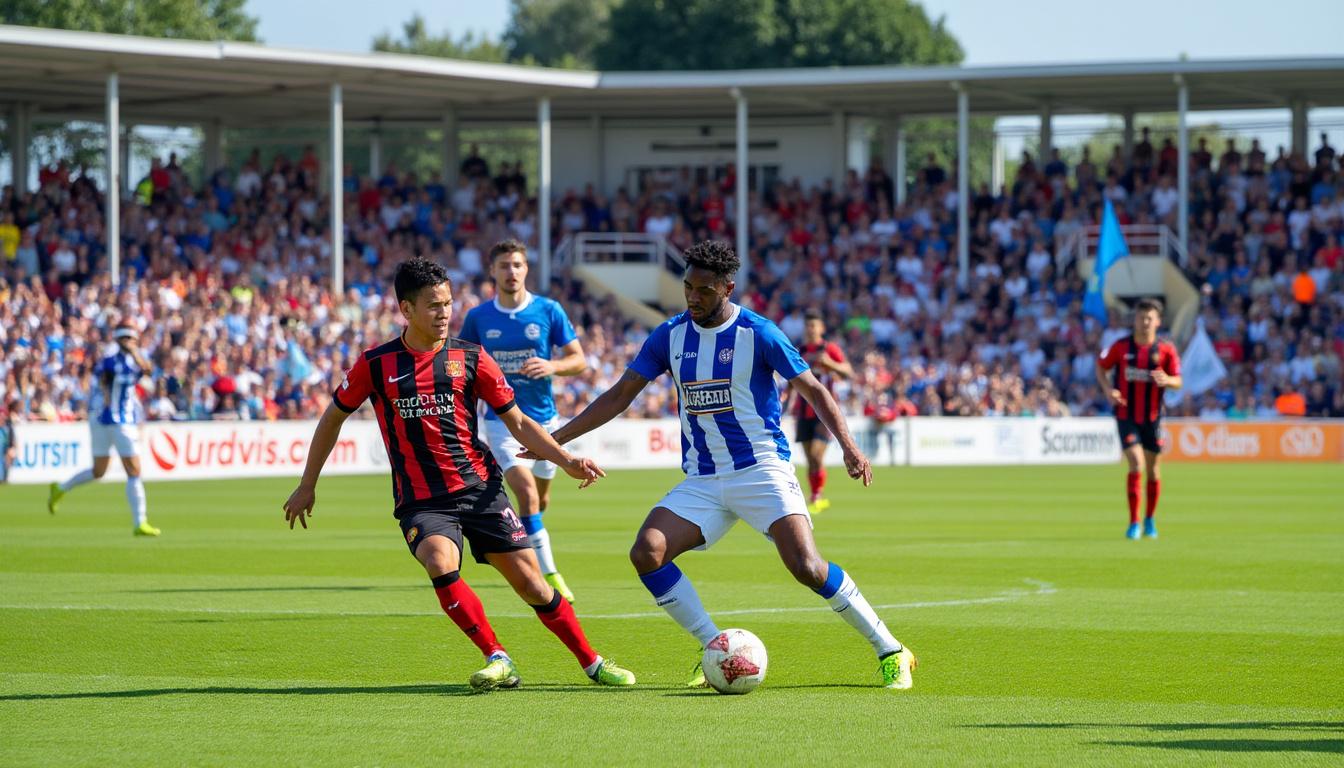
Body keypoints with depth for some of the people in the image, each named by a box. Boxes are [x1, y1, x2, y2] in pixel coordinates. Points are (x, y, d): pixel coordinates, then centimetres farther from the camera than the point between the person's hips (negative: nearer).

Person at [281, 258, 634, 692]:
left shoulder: (470, 359, 2)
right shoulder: (376, 365, 0)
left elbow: (517, 422, 7)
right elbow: (333, 417, 14)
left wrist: (566, 461, -6)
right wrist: (307, 486, 17)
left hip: (479, 489, 1)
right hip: (420, 501, -1)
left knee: (530, 581, -2)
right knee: (440, 563, -30)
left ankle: (592, 663, 16)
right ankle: (498, 661, -20)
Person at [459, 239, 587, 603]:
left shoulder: (549, 311, -2)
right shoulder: (478, 318, -1)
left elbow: (579, 360, 0)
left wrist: (552, 366, -19)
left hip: (543, 418, 2)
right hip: (501, 419, -2)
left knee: (540, 498, 14)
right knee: (526, 489, -22)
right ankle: (549, 576, -21)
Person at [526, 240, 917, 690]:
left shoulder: (757, 334, -9)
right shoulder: (670, 336, 4)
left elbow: (813, 390, -4)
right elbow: (619, 396, 9)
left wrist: (847, 445, -17)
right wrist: (555, 438, 4)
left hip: (762, 469, -5)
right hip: (702, 480, 5)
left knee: (806, 566, -20)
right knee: (646, 553, -15)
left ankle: (891, 653, -4)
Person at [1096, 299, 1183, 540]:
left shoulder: (1166, 349, -4)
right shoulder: (1121, 346, -4)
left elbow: (1178, 381, -2)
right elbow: (1101, 367, 9)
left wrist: (1166, 380, -25)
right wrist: (1107, 389, -9)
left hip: (1152, 417, 2)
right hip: (1126, 416, -2)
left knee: (1152, 469, 9)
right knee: (1136, 464, -15)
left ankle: (1149, 519, 30)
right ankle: (1134, 522, -8)